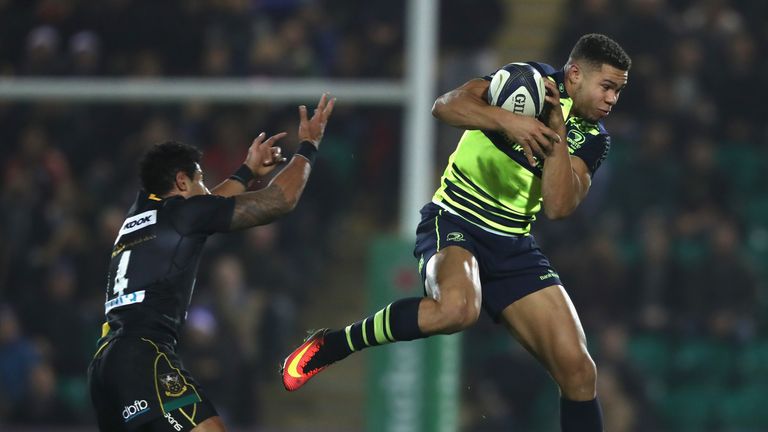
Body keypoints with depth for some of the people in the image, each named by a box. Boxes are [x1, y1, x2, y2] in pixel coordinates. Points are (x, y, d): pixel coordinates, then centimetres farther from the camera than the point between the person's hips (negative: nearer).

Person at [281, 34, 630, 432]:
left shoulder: (592, 138, 6)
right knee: (456, 307, -39)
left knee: (577, 369, -6)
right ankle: (330, 346, -18)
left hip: (514, 246, 6)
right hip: (455, 222, -6)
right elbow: (446, 105, -19)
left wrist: (556, 132, -15)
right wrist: (507, 122, -35)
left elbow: (558, 207, -8)